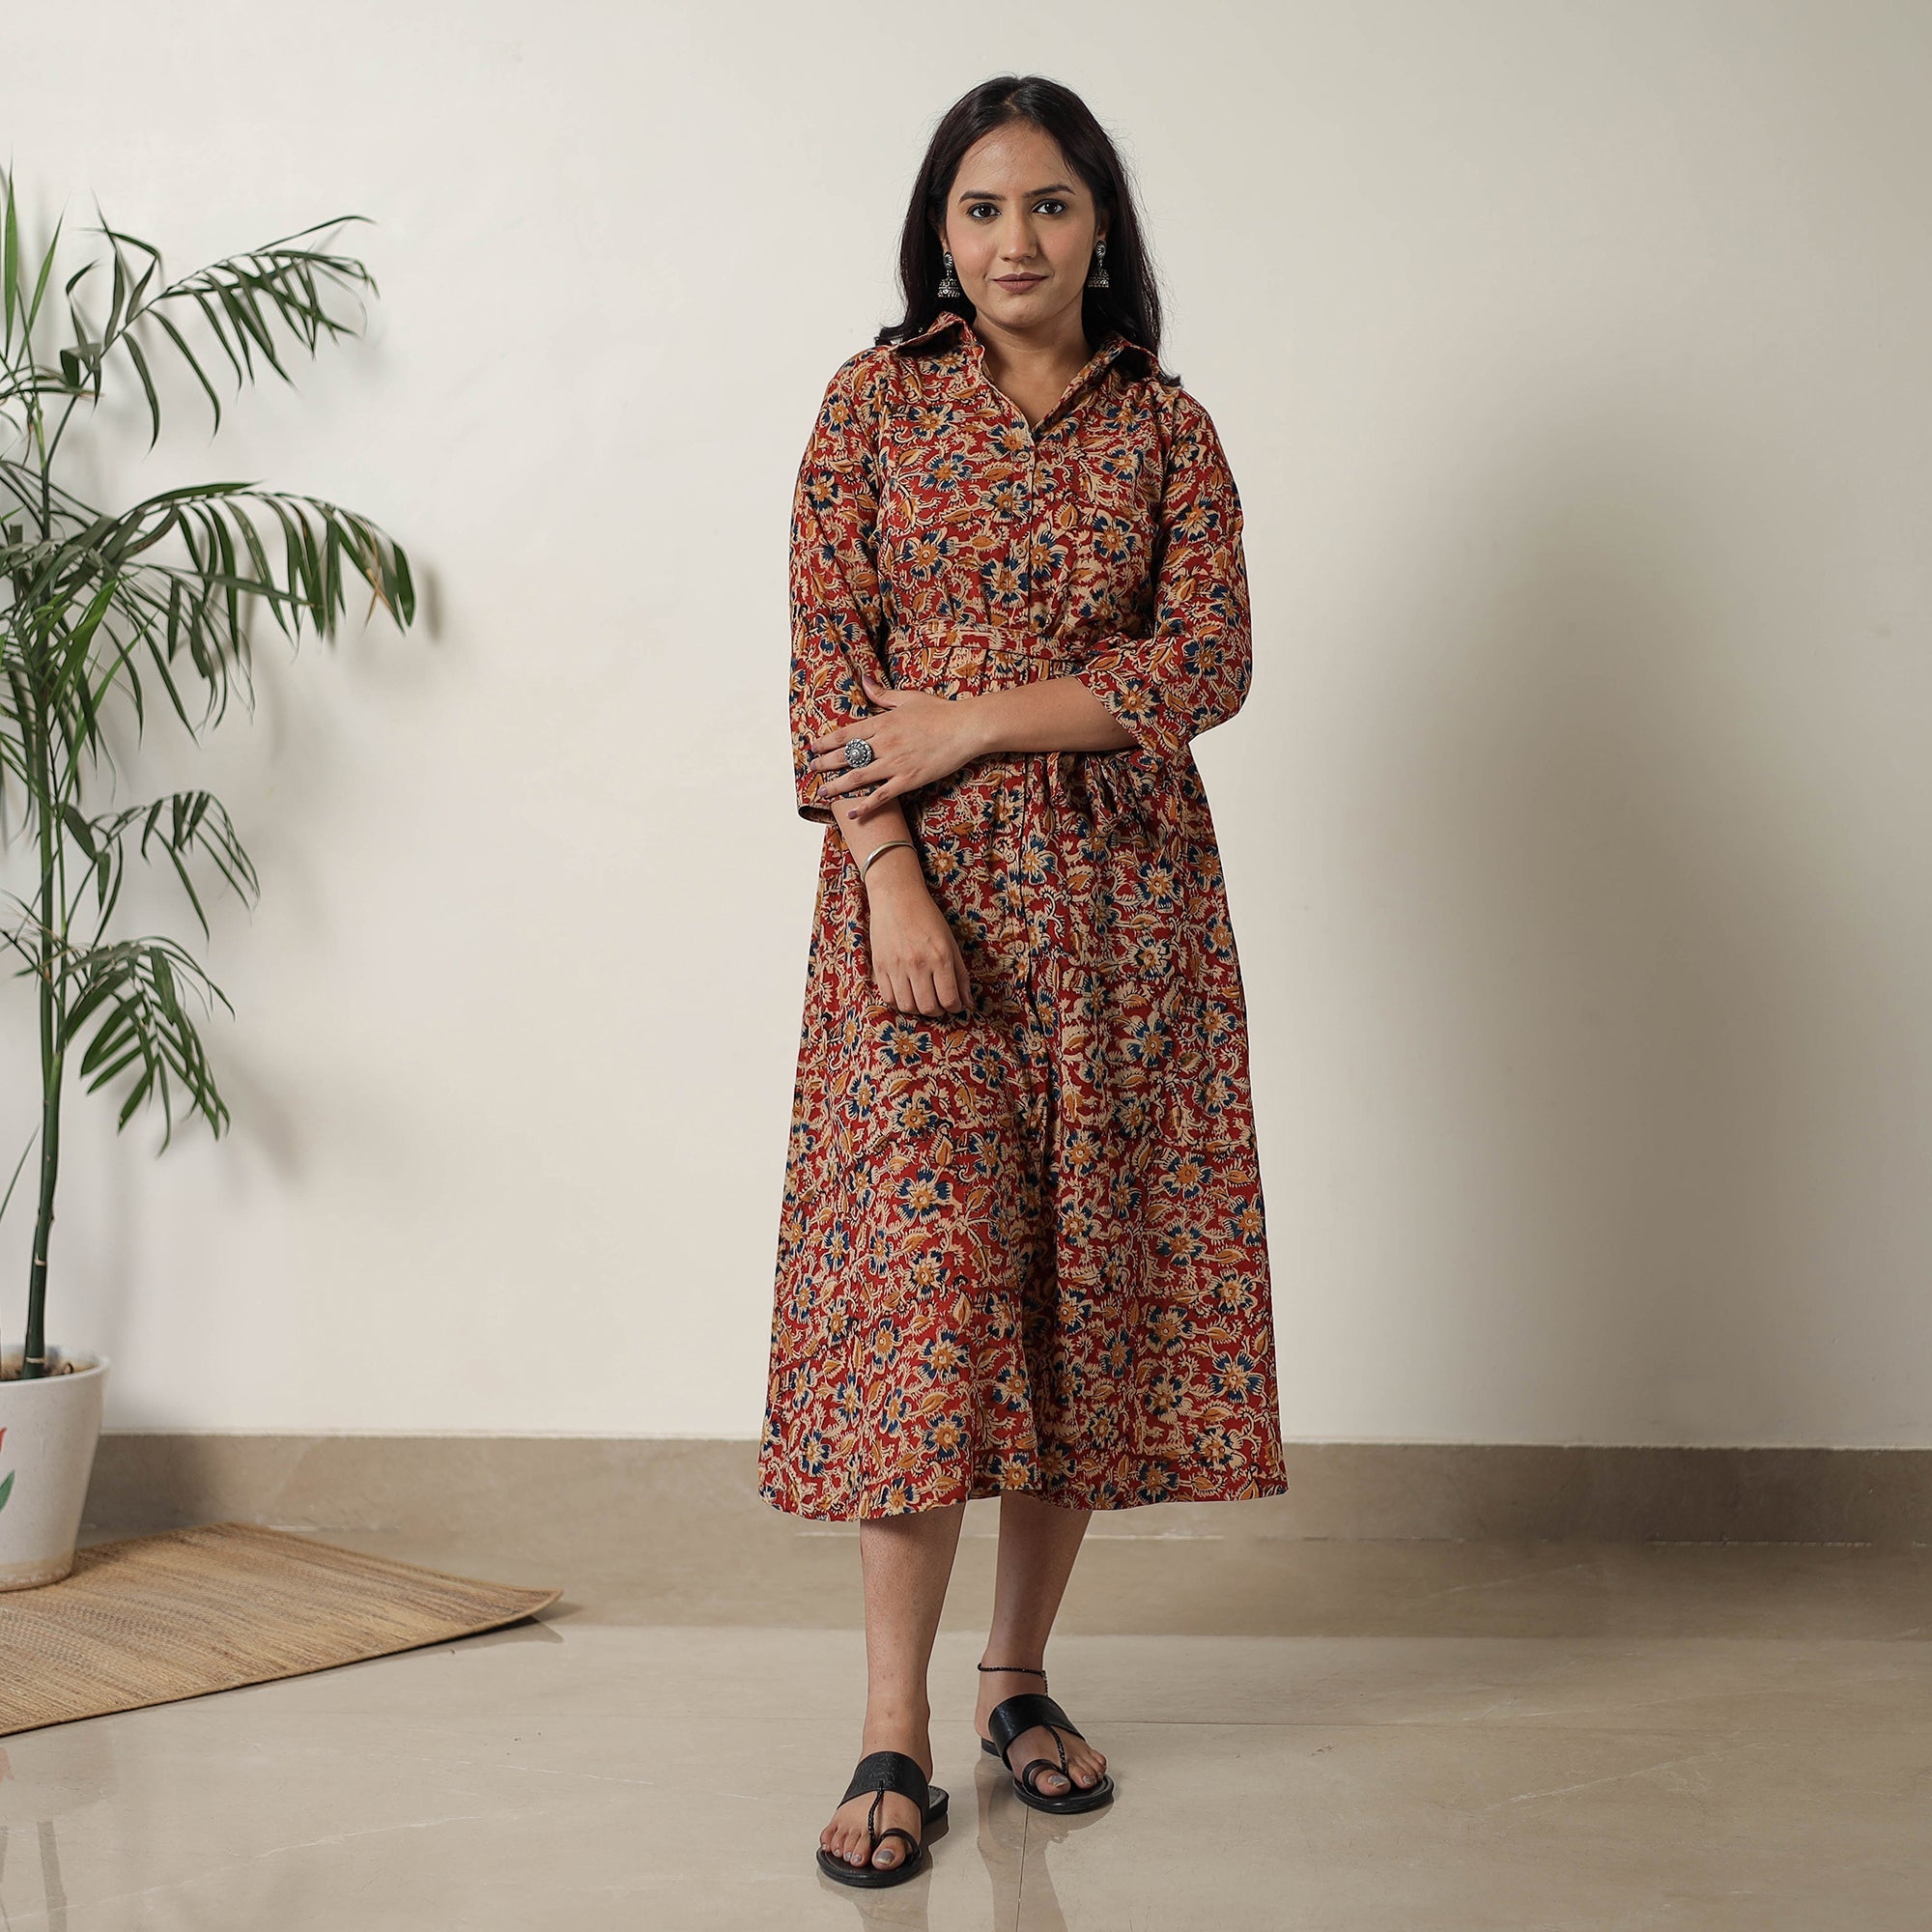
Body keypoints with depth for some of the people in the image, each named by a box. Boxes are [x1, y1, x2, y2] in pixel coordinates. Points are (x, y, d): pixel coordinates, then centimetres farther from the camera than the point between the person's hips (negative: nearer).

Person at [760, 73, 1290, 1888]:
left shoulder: (1168, 428, 8)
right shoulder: (874, 401, 6)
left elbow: (1205, 664, -4)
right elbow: (827, 664, -2)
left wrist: (970, 722, -11)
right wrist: (891, 880, -13)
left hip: (1119, 895, 2)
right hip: (919, 883, -2)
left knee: (1089, 1275, 3)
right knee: (921, 1278, -8)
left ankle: (1020, 1674, 18)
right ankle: (893, 1739, -2)